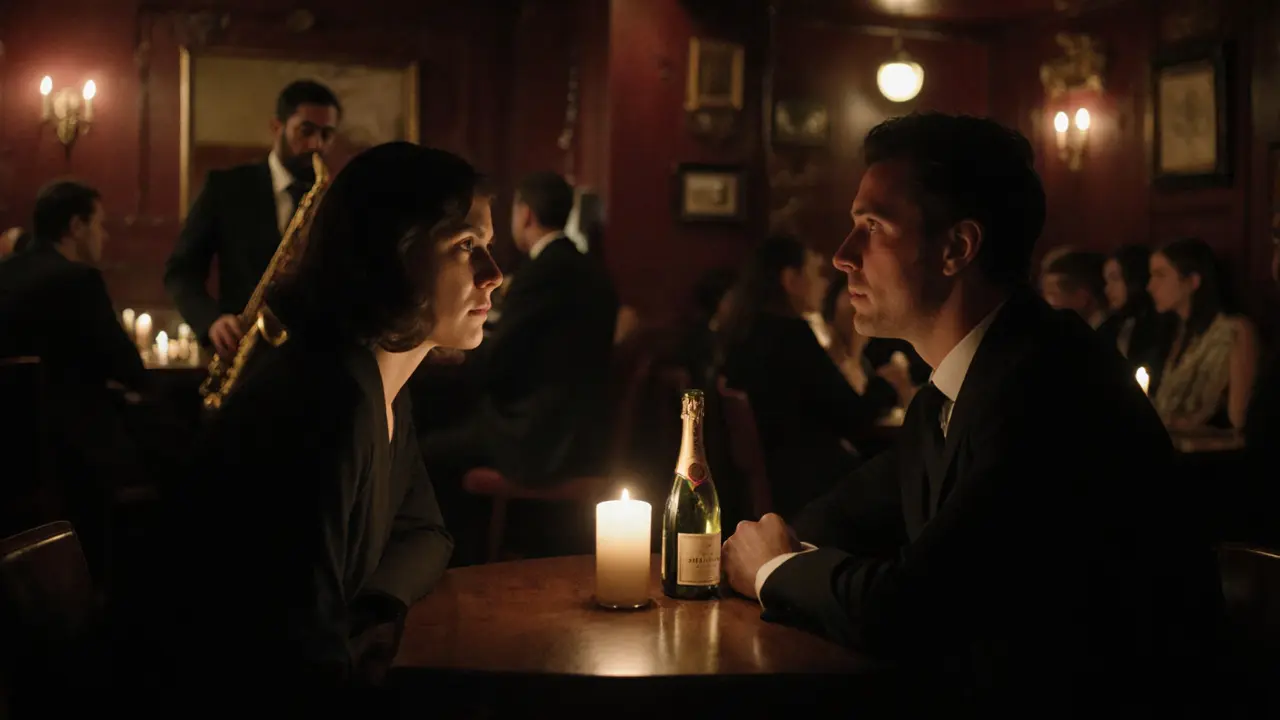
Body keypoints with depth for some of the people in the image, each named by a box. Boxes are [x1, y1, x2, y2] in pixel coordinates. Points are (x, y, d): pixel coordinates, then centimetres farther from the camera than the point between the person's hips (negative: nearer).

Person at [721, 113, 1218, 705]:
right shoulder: (951, 389, 5)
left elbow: (899, 610, -26)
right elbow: (855, 511, 15)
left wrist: (775, 569, -7)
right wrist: (785, 555, -6)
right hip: (978, 684, 7)